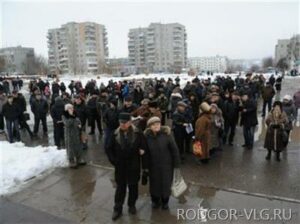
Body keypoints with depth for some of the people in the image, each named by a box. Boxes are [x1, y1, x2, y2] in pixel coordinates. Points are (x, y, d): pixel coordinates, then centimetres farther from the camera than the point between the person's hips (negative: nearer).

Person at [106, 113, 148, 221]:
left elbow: (144, 149, -10)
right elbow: (109, 149, 3)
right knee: (120, 187, 12)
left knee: (133, 186, 15)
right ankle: (117, 209, 25)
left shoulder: (138, 134, -13)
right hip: (120, 166, 1)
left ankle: (132, 205, 36)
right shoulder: (116, 134, -6)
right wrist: (113, 161, -7)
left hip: (134, 166, -1)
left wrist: (145, 166, -10)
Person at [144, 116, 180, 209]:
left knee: (166, 183, 12)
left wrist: (176, 163, -8)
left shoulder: (166, 134, -17)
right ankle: (155, 200, 40)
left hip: (166, 164, -1)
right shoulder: (147, 136, -10)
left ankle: (165, 201, 38)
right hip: (153, 165, 2)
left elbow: (174, 149, -11)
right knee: (154, 183, 14)